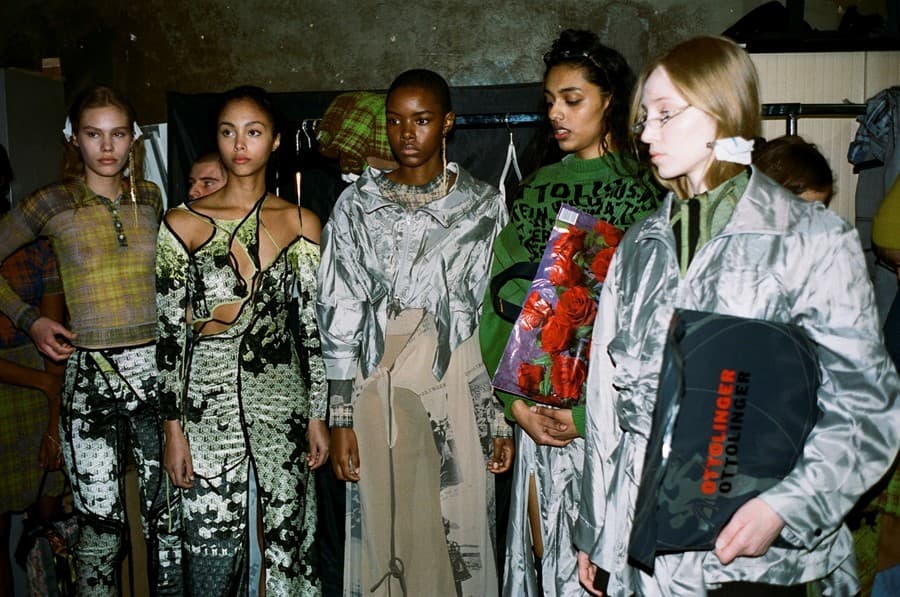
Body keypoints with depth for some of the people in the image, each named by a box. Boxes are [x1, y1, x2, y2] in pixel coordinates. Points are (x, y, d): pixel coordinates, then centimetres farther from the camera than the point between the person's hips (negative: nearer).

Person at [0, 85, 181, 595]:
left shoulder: (151, 198, 8)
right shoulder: (53, 204, 0)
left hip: (155, 368, 2)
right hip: (90, 376, -2)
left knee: (169, 518, 6)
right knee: (101, 528, 4)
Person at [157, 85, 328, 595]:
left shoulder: (302, 223, 2)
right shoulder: (182, 224, -1)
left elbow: (315, 324, 3)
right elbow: (170, 331, -1)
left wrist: (319, 415, 2)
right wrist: (173, 427, -3)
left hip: (282, 394, 1)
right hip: (208, 398, -1)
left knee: (288, 542, 9)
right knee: (214, 547, 5)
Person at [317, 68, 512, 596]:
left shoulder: (484, 204, 3)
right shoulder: (357, 205, 4)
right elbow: (339, 316, 2)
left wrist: (502, 416, 0)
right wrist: (342, 419, -2)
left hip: (459, 392, 0)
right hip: (379, 393, 1)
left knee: (458, 536, 6)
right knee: (384, 536, 7)